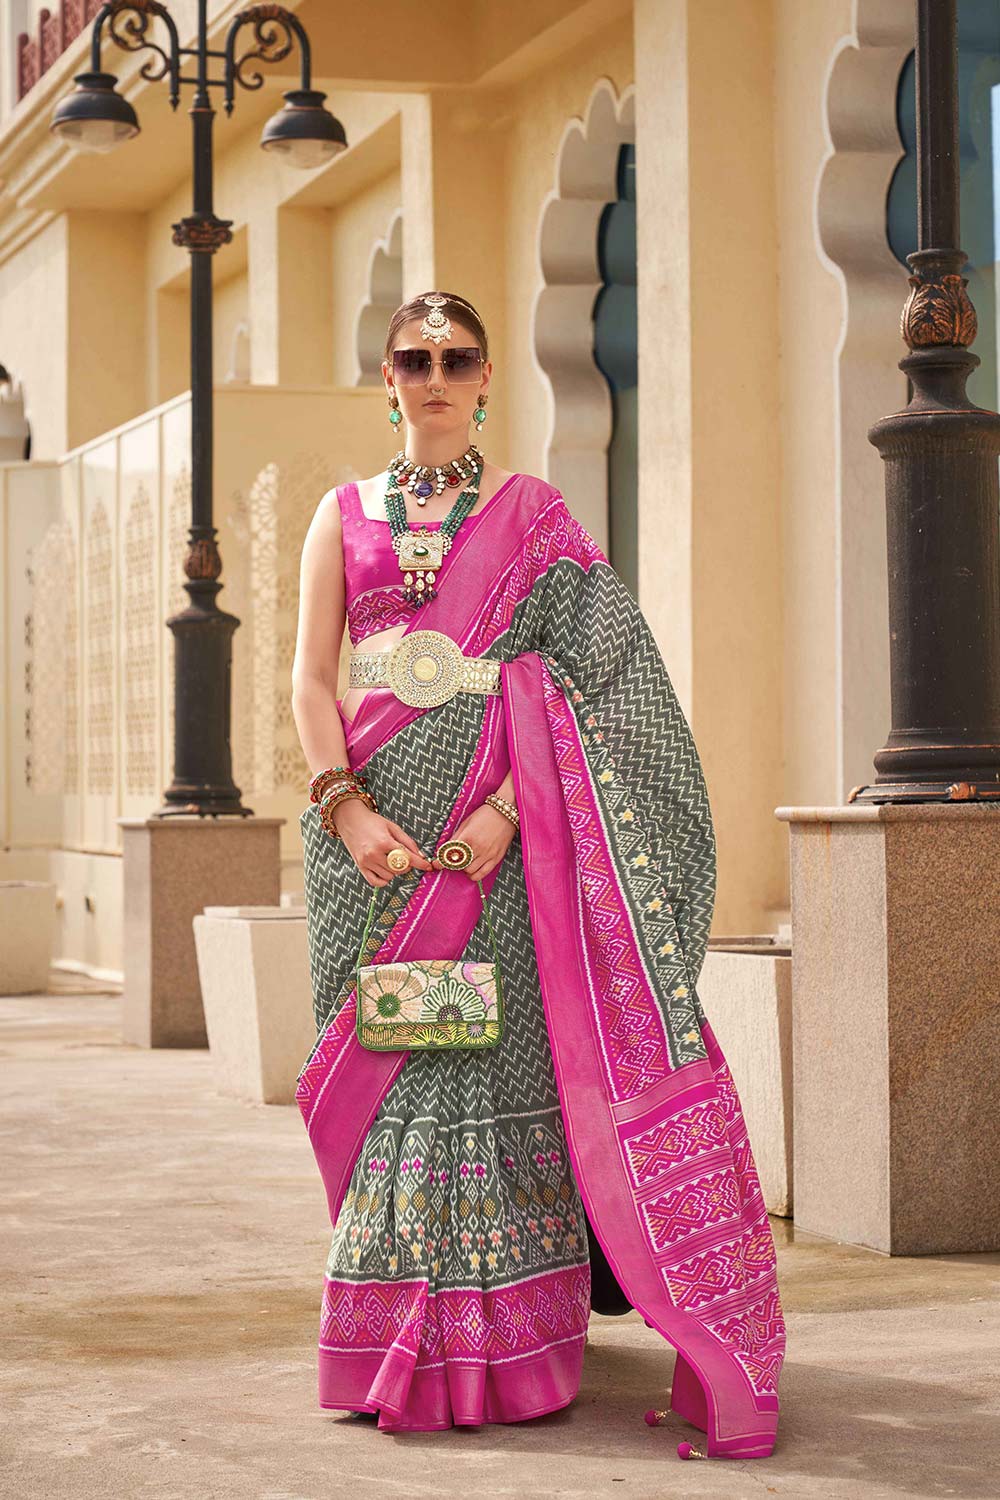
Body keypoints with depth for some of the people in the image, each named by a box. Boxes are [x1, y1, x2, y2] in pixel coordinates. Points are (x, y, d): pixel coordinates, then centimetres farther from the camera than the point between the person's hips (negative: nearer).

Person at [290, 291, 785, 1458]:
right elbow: (312, 676, 6)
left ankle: (504, 1348, 1)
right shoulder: (345, 513, 13)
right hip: (371, 815, 2)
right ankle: (397, 1349, 8)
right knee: (388, 1061, 0)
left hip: (492, 823, -2)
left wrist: (506, 807, -15)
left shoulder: (531, 511, 8)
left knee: (499, 1047, -6)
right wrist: (347, 805, -10)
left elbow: (576, 676, -1)